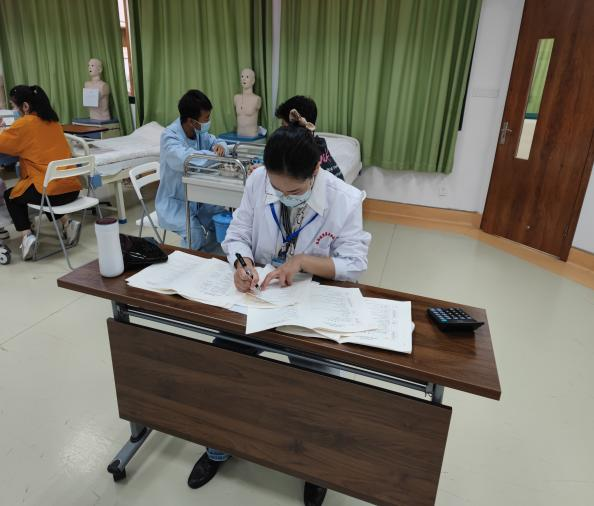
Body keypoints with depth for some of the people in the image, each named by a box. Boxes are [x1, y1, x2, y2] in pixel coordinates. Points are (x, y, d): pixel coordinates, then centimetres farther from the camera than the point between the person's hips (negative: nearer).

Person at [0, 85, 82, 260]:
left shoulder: (24, 124, -7)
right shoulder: (52, 120, 14)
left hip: (52, 191, -6)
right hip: (72, 188, 6)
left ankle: (27, 236, 5)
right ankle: (67, 223, 17)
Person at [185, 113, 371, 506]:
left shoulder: (345, 199, -18)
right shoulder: (257, 181, -10)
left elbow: (355, 263, -15)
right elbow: (237, 234, -2)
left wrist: (303, 261, -28)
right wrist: (242, 263, -25)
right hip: (259, 292, 3)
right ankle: (219, 447, 21)